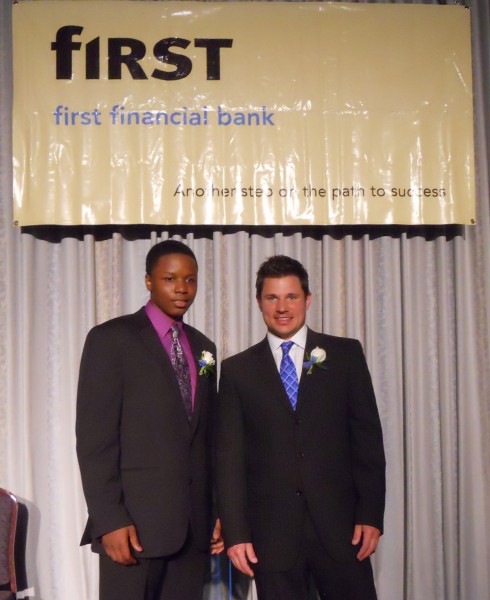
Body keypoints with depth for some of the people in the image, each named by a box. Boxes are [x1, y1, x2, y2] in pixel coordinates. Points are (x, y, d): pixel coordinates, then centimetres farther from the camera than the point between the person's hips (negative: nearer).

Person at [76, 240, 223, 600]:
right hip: (136, 520, -5)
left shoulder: (203, 347, 14)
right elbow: (94, 438, -10)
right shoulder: (111, 339, -4)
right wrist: (109, 520, -15)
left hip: (196, 522, 5)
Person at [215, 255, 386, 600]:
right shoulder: (237, 370, 5)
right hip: (271, 531, 0)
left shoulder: (345, 354, 5)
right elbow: (229, 456, 3)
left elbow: (367, 437, 3)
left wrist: (371, 515, -3)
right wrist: (235, 532, -3)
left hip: (339, 524, 0)